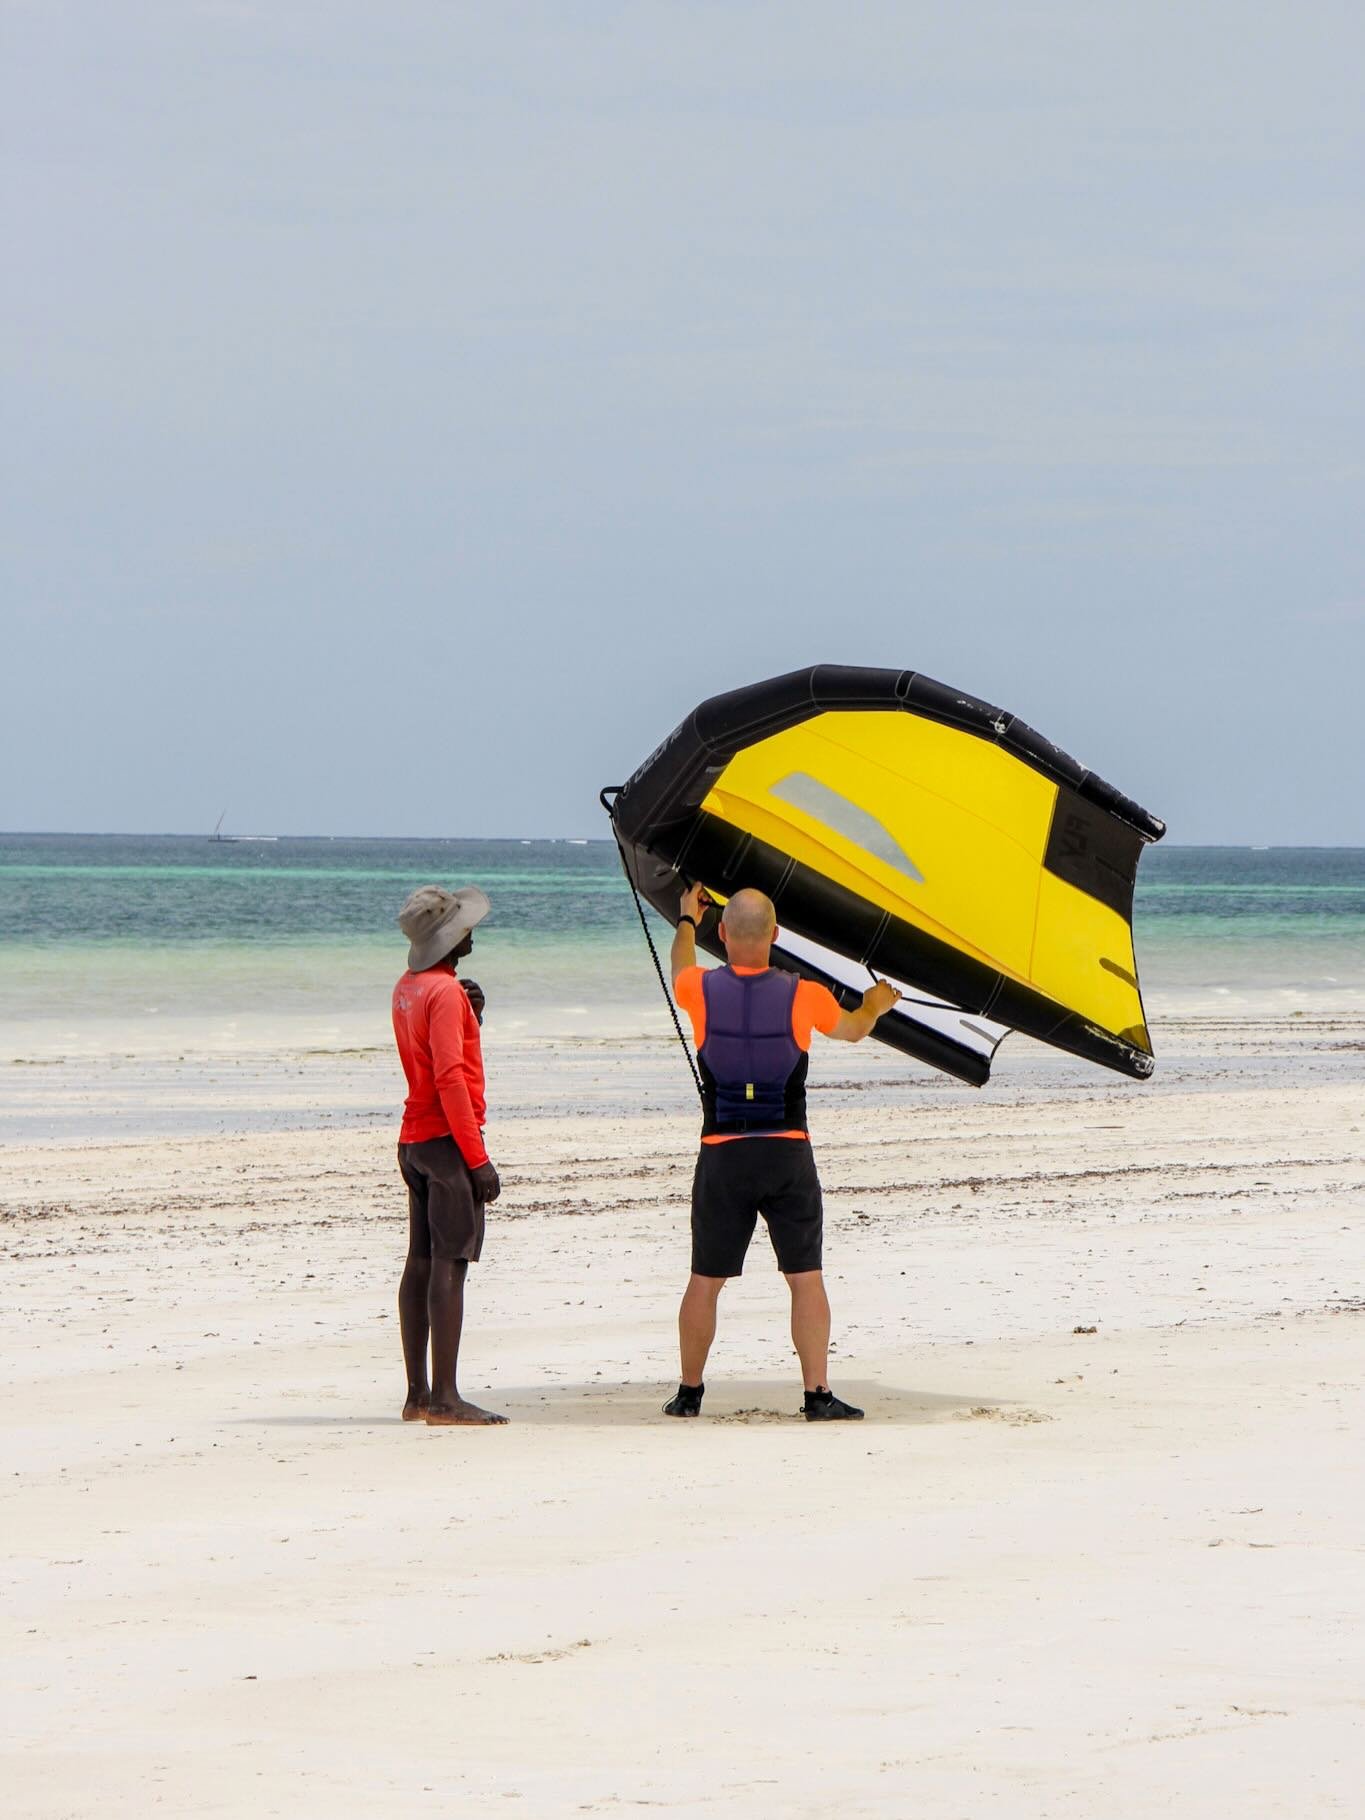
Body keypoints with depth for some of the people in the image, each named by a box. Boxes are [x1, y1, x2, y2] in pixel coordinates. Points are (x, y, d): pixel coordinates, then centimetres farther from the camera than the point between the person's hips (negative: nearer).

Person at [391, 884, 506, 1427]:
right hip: (448, 1139, -10)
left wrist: (470, 1017, 10)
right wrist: (477, 1157, -20)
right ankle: (443, 1399, -16)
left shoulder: (408, 988, 15)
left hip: (414, 1139, 10)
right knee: (450, 1263, -11)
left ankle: (417, 1394, 11)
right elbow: (451, 1078, -20)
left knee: (422, 1261, 9)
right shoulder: (444, 992, -14)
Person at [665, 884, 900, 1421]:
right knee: (806, 1278, 2)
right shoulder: (802, 996, -6)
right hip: (788, 1154, -1)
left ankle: (689, 1392, 20)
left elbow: (680, 970, 22)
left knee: (705, 1281, 11)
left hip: (722, 1155, 1)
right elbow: (851, 1029, 16)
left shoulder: (702, 991, -5)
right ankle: (818, 1395, -3)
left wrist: (687, 920, 42)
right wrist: (875, 1005, 40)